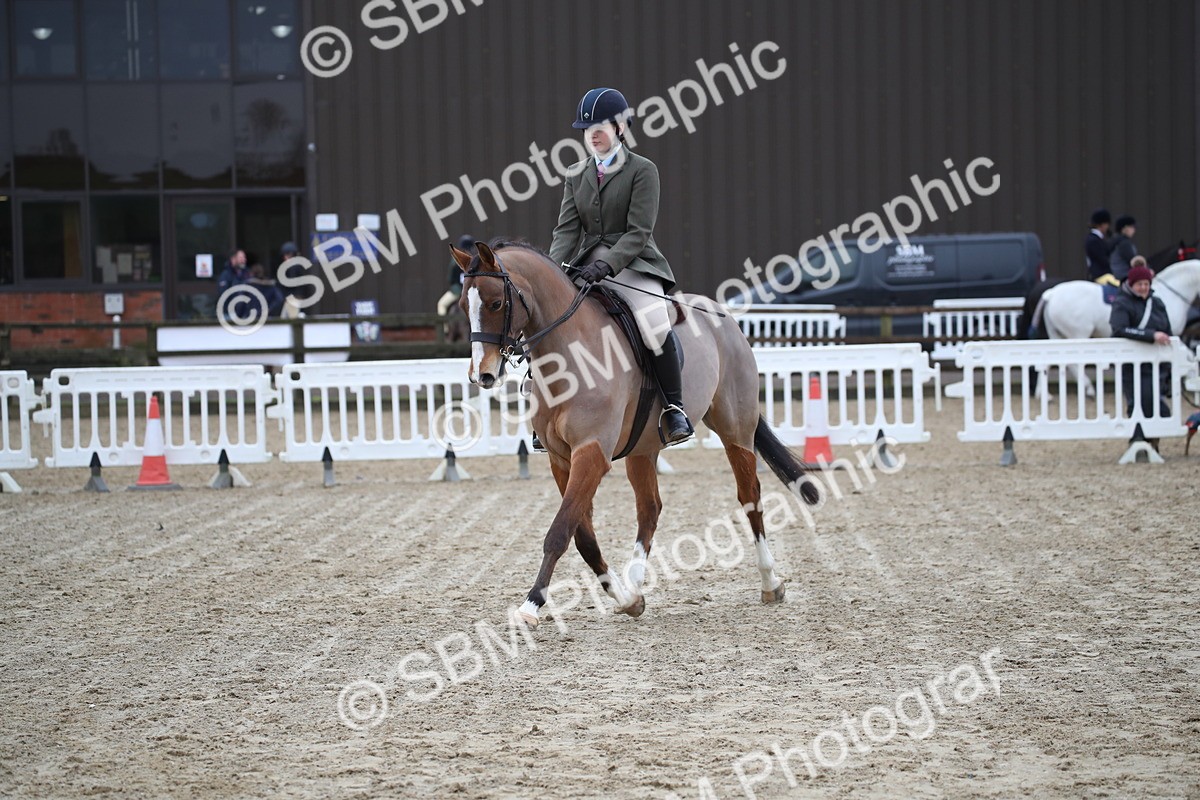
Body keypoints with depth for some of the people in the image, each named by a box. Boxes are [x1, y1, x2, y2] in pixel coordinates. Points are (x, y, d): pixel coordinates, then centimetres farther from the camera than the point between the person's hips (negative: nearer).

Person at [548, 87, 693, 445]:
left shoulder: (642, 170, -3)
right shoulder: (577, 176, 14)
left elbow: (638, 232, -11)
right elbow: (567, 228, 5)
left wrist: (606, 266, -25)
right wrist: (553, 268, -15)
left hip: (633, 265, -5)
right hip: (586, 267, 5)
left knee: (654, 322, -31)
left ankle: (674, 409, -20)